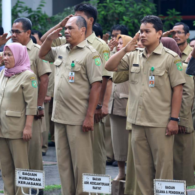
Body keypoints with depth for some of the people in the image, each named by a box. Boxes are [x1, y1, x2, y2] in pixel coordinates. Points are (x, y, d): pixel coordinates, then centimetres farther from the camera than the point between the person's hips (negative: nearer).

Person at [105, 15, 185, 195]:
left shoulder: (170, 58, -5)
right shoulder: (133, 57, 9)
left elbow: (178, 89, -7)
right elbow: (109, 67, 8)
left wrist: (174, 119, -12)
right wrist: (126, 49, -5)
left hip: (160, 124, -5)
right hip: (137, 121, 5)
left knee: (163, 167, 1)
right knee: (142, 167, 11)